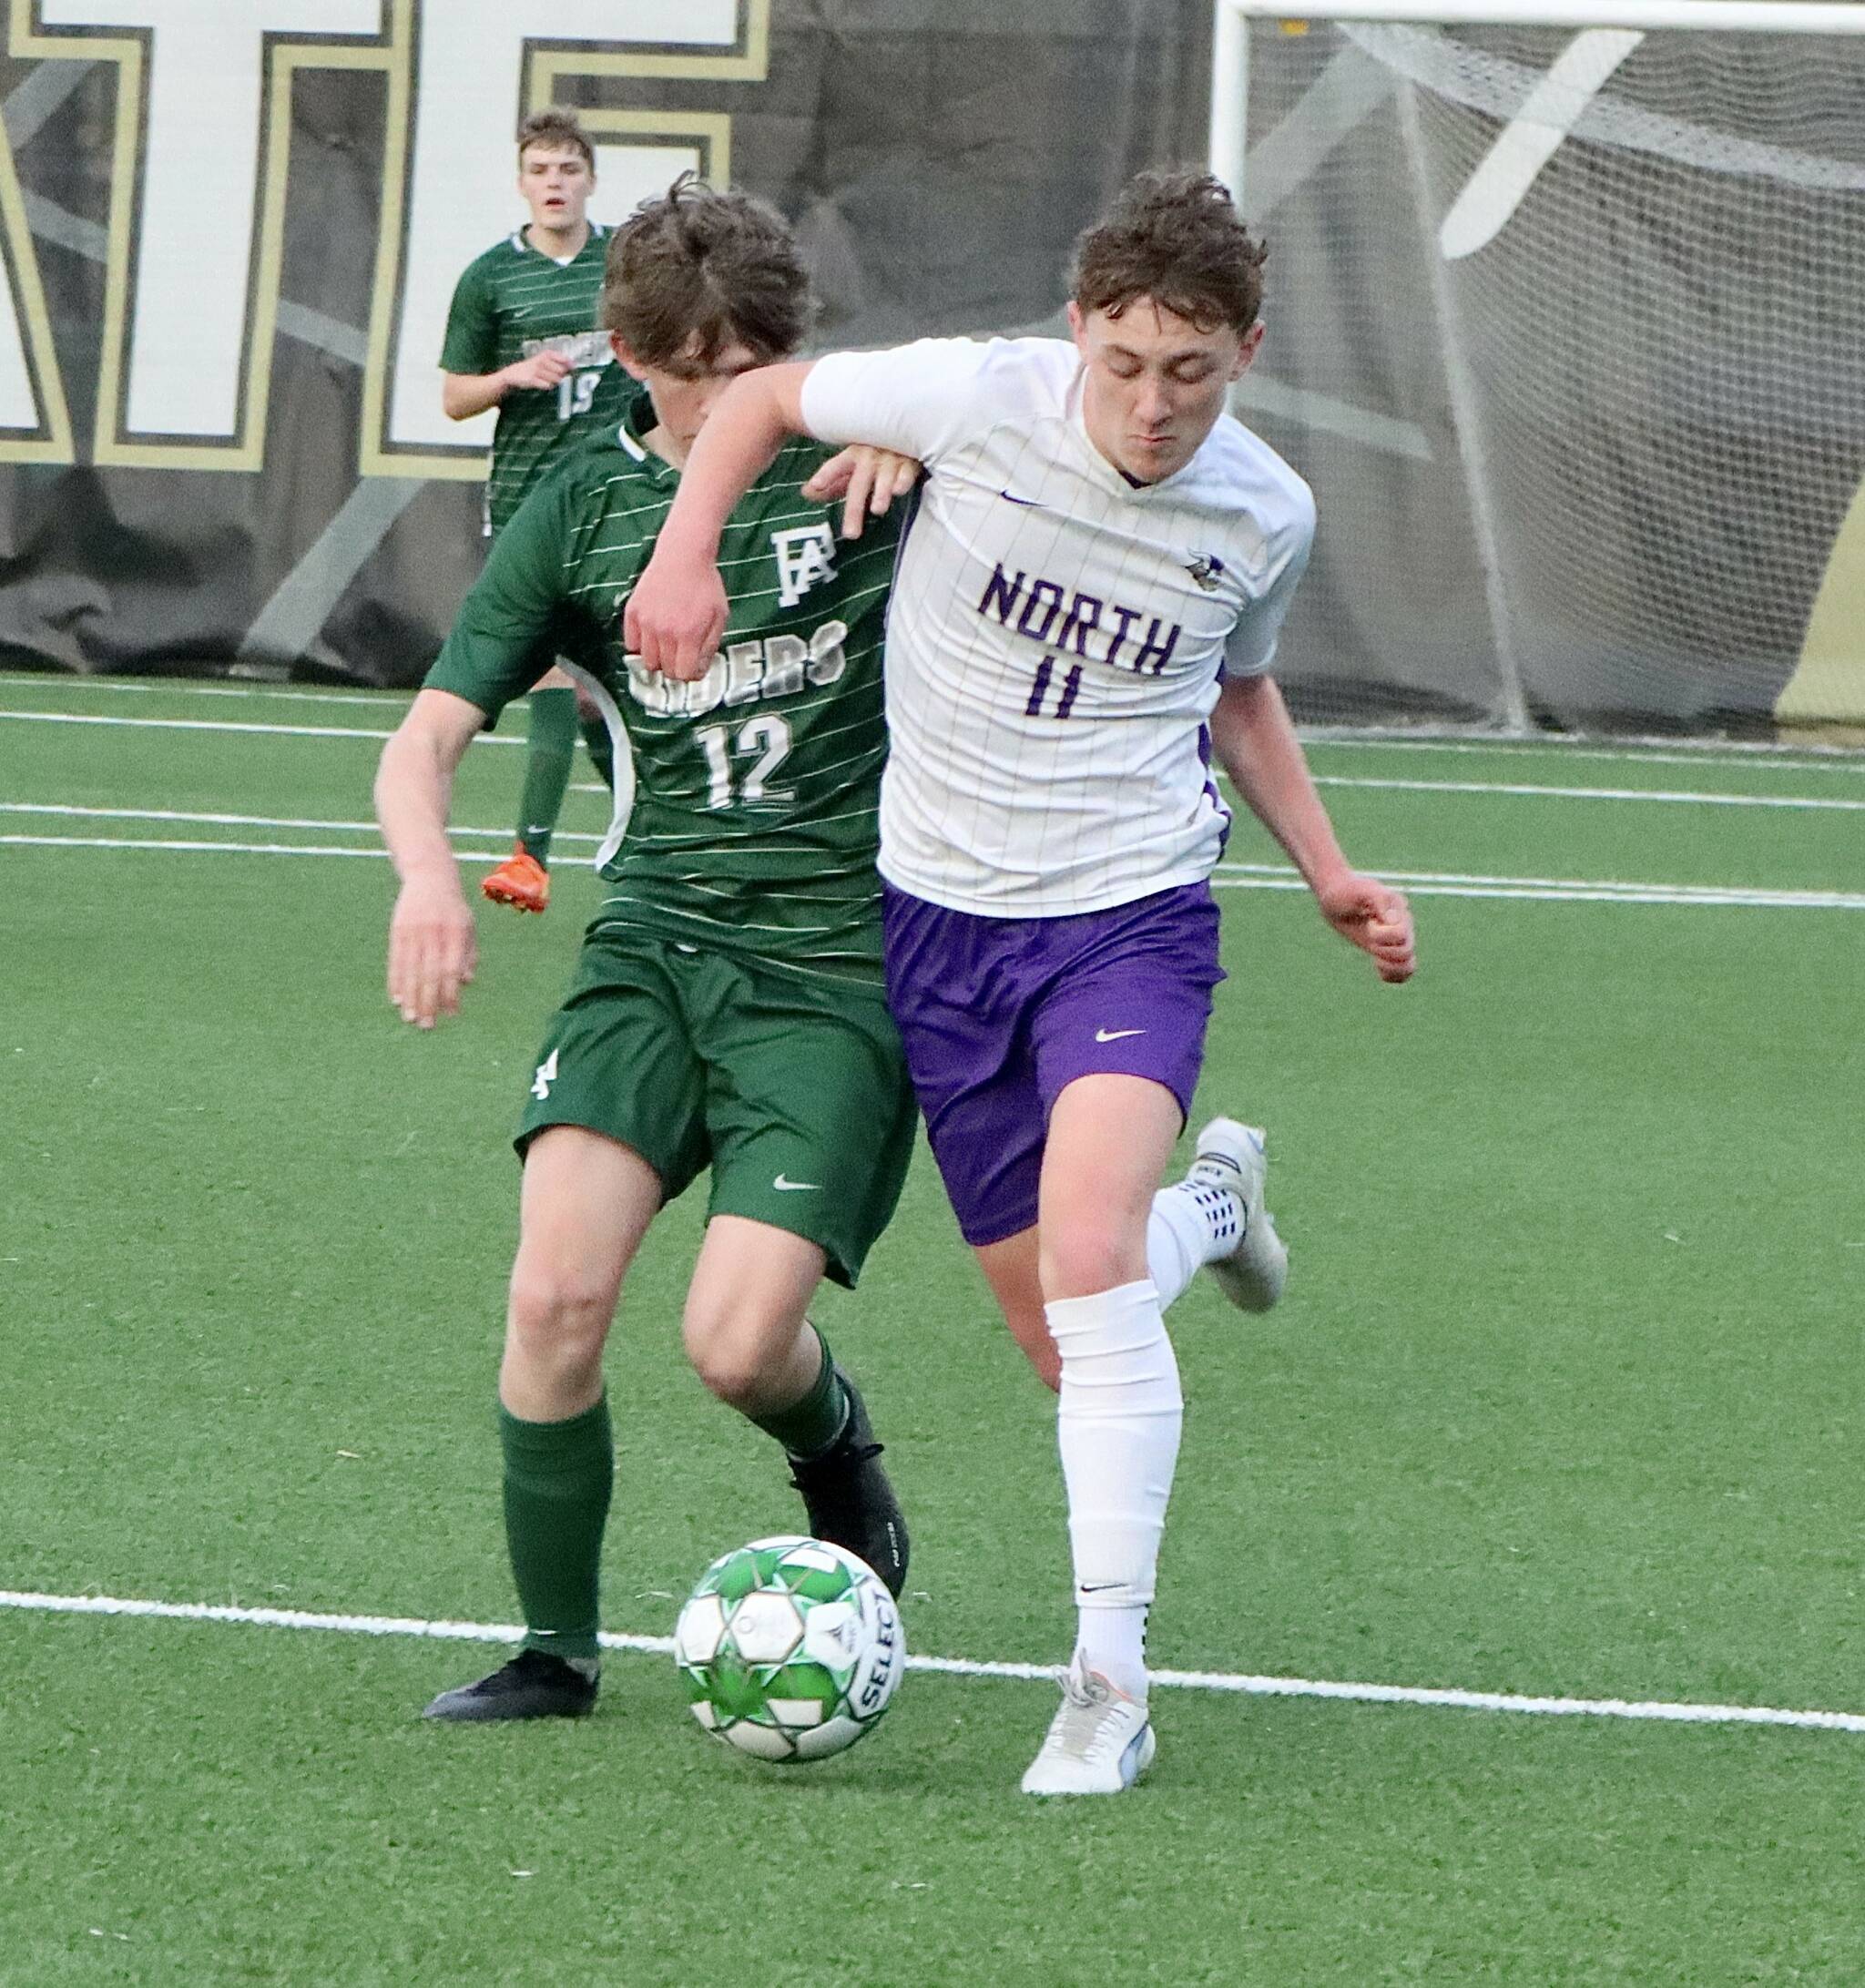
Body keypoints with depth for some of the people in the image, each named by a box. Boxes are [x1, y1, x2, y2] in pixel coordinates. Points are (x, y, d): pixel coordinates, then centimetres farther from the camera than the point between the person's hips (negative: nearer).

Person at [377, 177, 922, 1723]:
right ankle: (555, 1647, 1)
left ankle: (837, 1445, 22)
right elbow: (430, 734, 2)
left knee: (738, 1344, -15)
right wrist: (429, 873, -21)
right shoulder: (586, 507, 5)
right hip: (655, 945, 2)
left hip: (840, 966, -2)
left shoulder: (863, 457, 0)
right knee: (556, 1293, -17)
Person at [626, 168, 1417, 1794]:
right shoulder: (980, 400, -13)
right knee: (1061, 1341, 6)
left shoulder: (1266, 515, -4)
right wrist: (687, 552, -11)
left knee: (1087, 1264, -26)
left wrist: (1326, 871, 13)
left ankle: (1111, 1679, -21)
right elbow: (766, 398, 4)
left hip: (1131, 916, -1)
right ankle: (1209, 1201, 44)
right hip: (940, 918, 1)